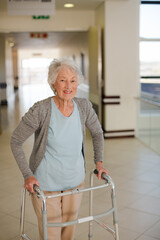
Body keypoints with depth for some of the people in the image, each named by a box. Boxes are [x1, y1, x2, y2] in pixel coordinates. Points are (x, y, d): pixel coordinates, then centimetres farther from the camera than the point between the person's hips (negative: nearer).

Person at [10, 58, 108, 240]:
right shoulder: (41, 110, -22)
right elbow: (16, 141, -11)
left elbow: (97, 133, 10)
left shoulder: (84, 106, -9)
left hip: (75, 181, 4)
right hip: (45, 183, -4)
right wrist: (27, 175, -15)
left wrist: (98, 162, 4)